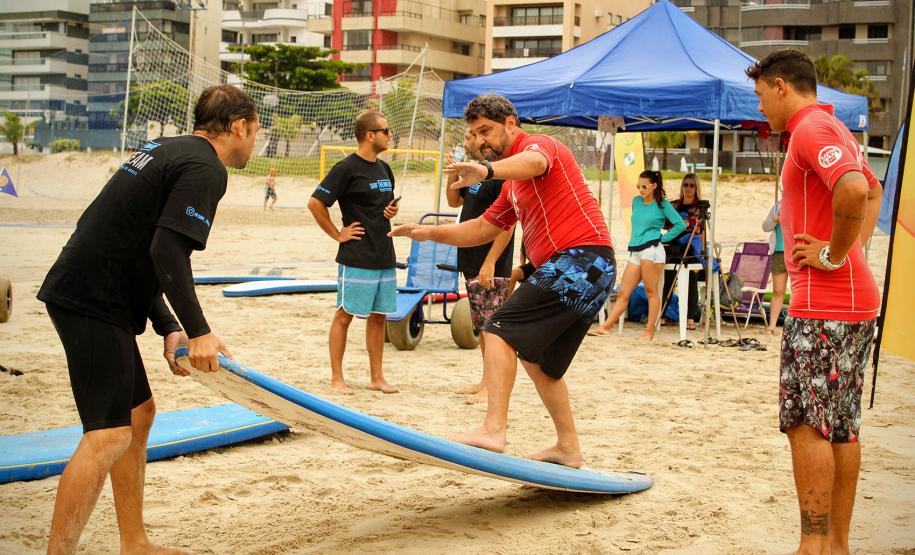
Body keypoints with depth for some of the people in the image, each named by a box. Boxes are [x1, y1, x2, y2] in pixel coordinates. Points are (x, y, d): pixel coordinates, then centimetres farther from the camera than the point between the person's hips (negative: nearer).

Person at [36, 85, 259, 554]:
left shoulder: (166, 150, 19)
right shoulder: (204, 169, -10)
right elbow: (167, 251, -22)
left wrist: (168, 328, 15)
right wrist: (199, 332, -15)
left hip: (82, 295, 10)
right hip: (94, 303, -10)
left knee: (138, 413, 17)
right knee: (109, 435, -11)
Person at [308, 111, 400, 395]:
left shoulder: (384, 168, 13)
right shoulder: (347, 168, -12)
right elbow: (315, 203, -14)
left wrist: (392, 210, 7)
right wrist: (337, 234, -11)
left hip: (385, 256, 8)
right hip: (356, 258, -8)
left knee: (378, 316, 11)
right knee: (345, 315, 0)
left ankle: (376, 377, 19)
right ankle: (337, 378, 7)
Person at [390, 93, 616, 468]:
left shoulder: (539, 144, -4)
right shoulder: (513, 186, 26)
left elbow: (533, 162, -31)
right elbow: (482, 229, 29)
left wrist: (486, 170, -51)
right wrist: (428, 233, 18)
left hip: (580, 259, -11)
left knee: (500, 331, -17)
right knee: (537, 360, 19)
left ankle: (493, 431, -26)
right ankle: (568, 449, 25)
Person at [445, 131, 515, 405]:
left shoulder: (502, 174, -15)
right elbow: (454, 201, 27)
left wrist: (490, 262, -23)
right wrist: (453, 173, 10)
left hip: (491, 268, -10)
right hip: (471, 264, 10)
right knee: (481, 325, 14)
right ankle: (487, 381, 22)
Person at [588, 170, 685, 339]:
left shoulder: (663, 204, 0)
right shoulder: (636, 201, 16)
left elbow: (680, 225, -5)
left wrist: (664, 238, -4)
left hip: (652, 250, -6)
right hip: (635, 252, 6)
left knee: (651, 291, -5)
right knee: (623, 293, 3)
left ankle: (650, 330, -1)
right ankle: (605, 327, 0)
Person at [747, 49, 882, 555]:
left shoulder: (810, 129, -12)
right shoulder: (833, 129, 20)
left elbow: (854, 190, -31)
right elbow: (874, 191, 35)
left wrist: (835, 254, -19)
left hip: (822, 304, -10)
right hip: (856, 301, 10)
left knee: (806, 424, -7)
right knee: (842, 427, 11)